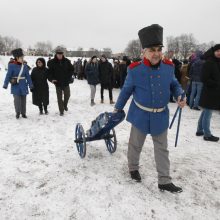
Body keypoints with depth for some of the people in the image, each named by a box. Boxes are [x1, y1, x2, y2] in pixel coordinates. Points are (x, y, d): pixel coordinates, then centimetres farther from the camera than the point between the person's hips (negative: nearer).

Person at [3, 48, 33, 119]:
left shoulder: (25, 66, 4)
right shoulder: (12, 65, -6)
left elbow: (28, 76, 6)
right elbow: (8, 75, -5)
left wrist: (30, 85, 4)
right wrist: (5, 84, -8)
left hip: (23, 85, 3)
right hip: (15, 86, -3)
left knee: (23, 99, 9)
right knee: (17, 99, -4)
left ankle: (23, 113, 22)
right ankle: (17, 113, 14)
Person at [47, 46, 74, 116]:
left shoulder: (67, 61, -4)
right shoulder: (52, 62, -8)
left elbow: (71, 69, 7)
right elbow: (49, 72, -2)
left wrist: (69, 77, -2)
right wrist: (51, 79, -15)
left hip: (66, 82, 2)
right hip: (58, 83, -1)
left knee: (67, 95, 13)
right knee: (59, 97, 4)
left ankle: (65, 105, 42)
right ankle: (61, 111, 17)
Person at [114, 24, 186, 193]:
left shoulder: (168, 67, -8)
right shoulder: (135, 69, -16)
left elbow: (174, 84, 9)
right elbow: (126, 90, -2)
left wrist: (180, 95, -12)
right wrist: (118, 108, 8)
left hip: (161, 116, 3)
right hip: (141, 115, -2)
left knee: (162, 149, 11)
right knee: (136, 145, 17)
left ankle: (164, 181, 24)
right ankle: (133, 168, 44)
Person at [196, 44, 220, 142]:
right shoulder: (208, 63, -15)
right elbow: (204, 79, -20)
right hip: (209, 93, -9)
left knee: (205, 113, 17)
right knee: (207, 114, 1)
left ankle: (200, 130, 29)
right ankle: (207, 135, 12)